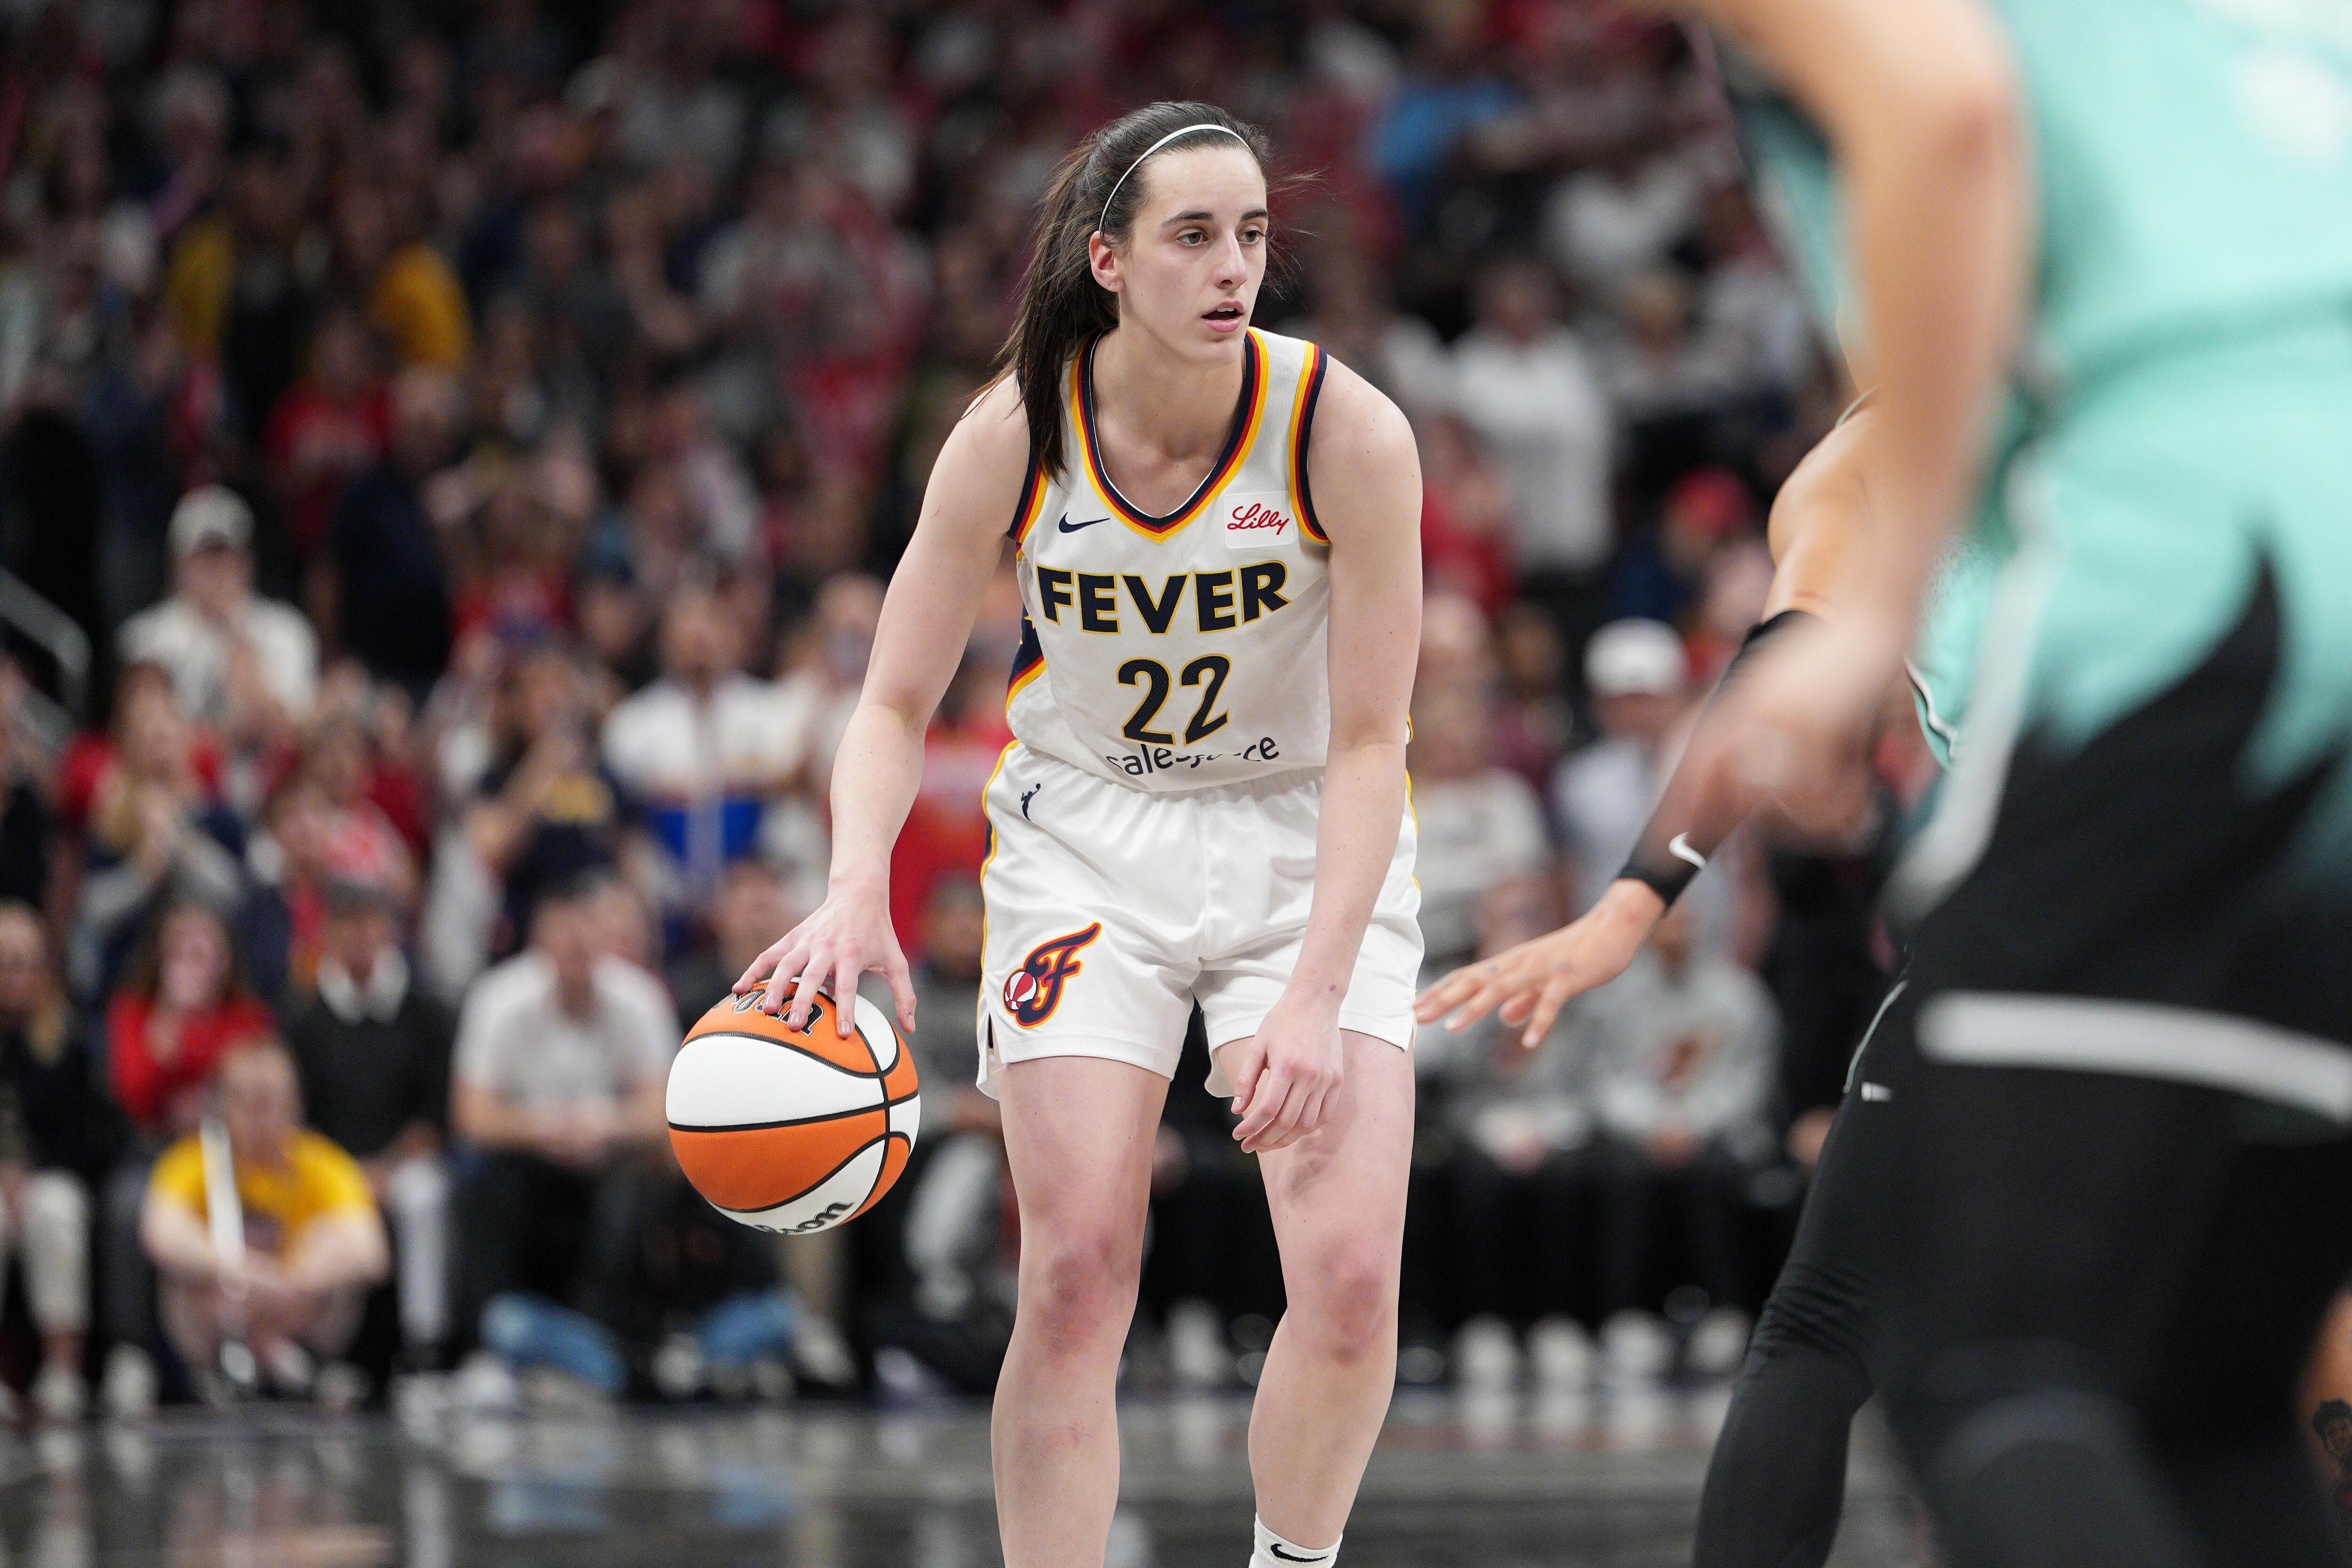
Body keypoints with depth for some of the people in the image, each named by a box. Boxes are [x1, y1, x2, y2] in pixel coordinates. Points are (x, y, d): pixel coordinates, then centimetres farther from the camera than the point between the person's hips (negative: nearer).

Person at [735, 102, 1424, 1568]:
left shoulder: (1346, 430, -20)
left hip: (1306, 843, -1)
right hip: (1087, 835, 1)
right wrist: (858, 888, -27)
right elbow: (897, 702, -8)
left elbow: (1370, 744, -17)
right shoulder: (1018, 433, -15)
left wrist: (1314, 993, -26)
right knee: (1075, 1279, -11)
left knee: (1351, 1282, -14)